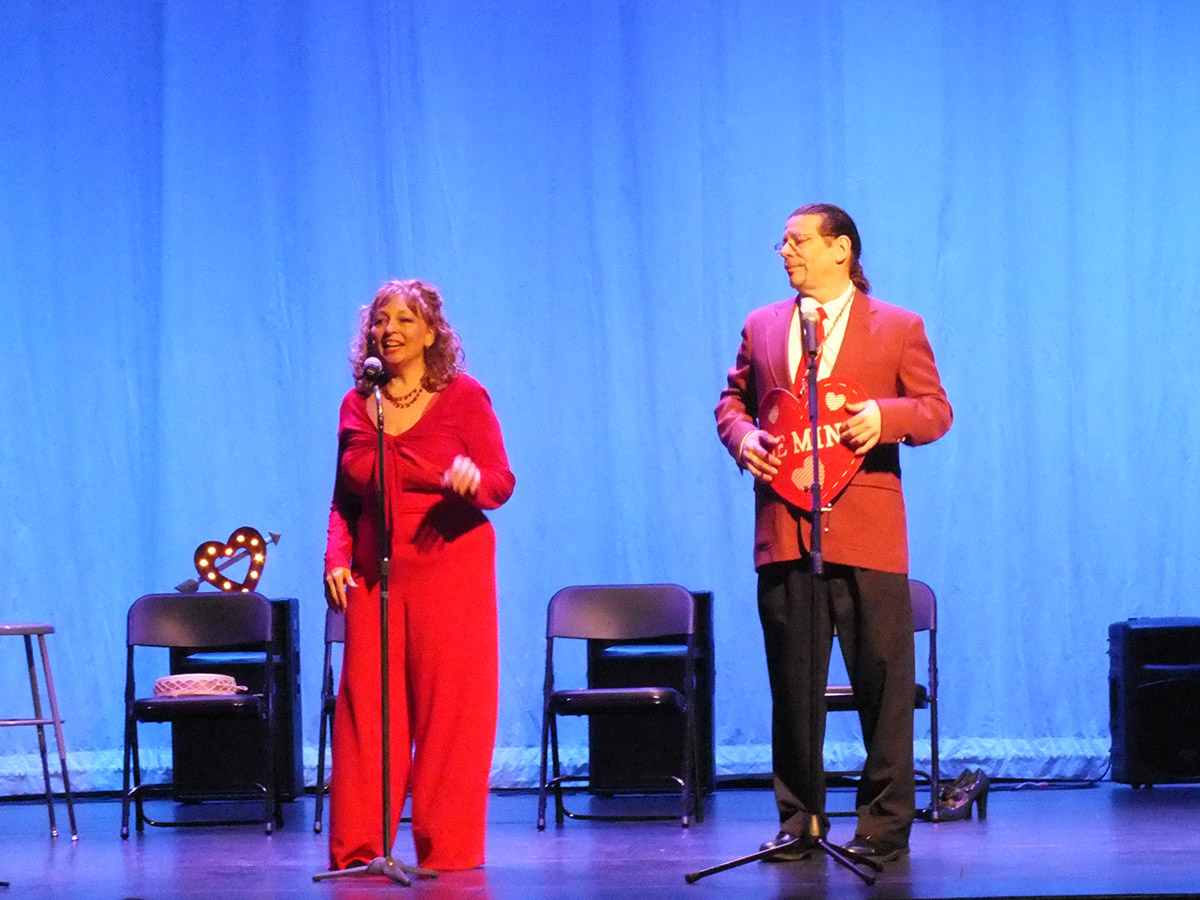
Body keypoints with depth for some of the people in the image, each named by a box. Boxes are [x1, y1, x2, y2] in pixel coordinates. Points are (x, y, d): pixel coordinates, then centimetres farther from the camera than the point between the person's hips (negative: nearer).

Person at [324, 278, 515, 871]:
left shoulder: (463, 397, 1)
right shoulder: (356, 406, 11)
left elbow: (502, 481, -3)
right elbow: (344, 500, 16)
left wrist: (473, 480, -25)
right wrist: (336, 558, 2)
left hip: (450, 570, -3)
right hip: (374, 574, 3)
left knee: (449, 707, -3)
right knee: (365, 707, 0)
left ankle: (448, 850, 2)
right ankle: (357, 846, 4)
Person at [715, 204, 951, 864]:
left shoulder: (899, 328, 6)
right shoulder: (761, 327, 15)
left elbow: (936, 409, 3)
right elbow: (732, 400, 19)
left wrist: (884, 415, -16)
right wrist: (742, 436, -3)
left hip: (866, 535, -3)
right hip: (784, 531, 3)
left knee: (882, 681, -2)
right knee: (792, 685, 6)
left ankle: (885, 823, 5)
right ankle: (799, 820, 13)